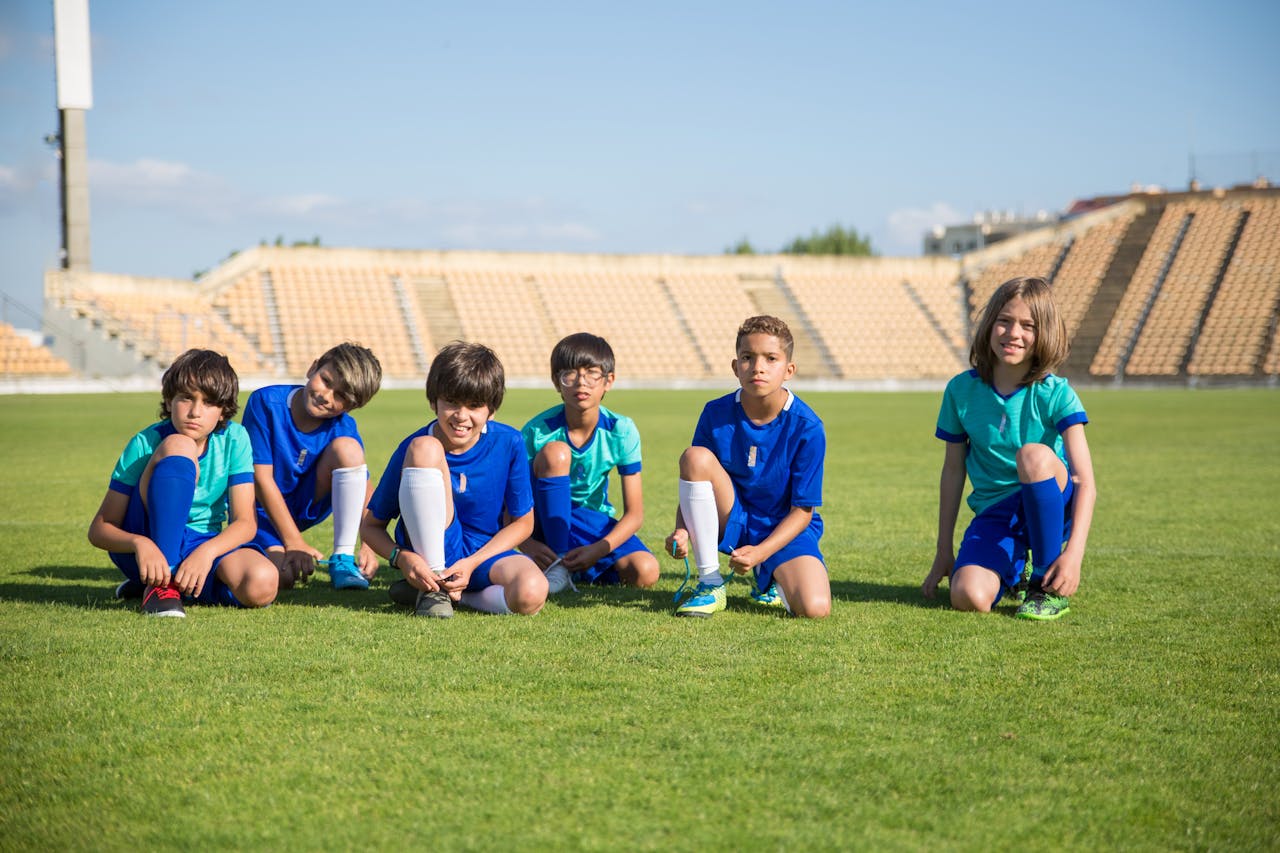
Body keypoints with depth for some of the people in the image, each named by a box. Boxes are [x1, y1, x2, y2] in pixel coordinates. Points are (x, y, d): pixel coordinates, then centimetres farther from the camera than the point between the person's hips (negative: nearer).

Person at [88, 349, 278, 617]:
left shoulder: (234, 439, -7)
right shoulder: (145, 444, -13)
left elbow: (245, 522, -12)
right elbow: (99, 528, -13)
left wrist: (206, 552, -33)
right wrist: (139, 544, -36)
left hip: (205, 545, 3)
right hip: (148, 542, -3)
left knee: (262, 586, -33)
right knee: (178, 446, -27)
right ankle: (159, 582, -28)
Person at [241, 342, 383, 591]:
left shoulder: (342, 427, -13)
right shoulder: (266, 402, -21)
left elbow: (365, 488, -12)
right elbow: (261, 477, -21)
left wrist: (370, 546, -28)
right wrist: (294, 542, -23)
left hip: (306, 506, 3)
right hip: (261, 508, -3)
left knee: (347, 447, -22)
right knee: (282, 577, -31)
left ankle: (343, 559, -19)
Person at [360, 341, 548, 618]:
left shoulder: (509, 443, -9)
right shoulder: (412, 448, -11)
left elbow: (522, 522, 0)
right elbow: (371, 526, -4)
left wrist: (472, 563, -14)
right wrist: (402, 558, -25)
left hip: (485, 553, 1)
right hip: (429, 552, -1)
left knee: (530, 595, -37)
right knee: (425, 448, -27)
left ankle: (452, 592, -6)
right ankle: (432, 588, -21)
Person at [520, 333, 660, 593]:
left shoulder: (621, 431, -15)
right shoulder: (538, 431, -19)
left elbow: (634, 513, -14)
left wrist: (598, 549, -30)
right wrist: (528, 545, -37)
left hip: (593, 522, 2)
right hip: (546, 519, -2)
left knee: (645, 573, -26)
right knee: (555, 452, -30)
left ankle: (574, 567, 3)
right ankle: (556, 564, -24)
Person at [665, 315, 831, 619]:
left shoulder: (806, 427, -16)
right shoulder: (716, 414, -9)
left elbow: (802, 510, -12)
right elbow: (693, 480, -3)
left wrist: (760, 553, -26)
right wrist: (682, 530, -23)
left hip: (785, 528, -2)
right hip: (732, 520, 2)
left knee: (814, 608, -28)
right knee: (695, 456, -26)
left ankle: (771, 579, 13)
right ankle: (710, 582, -16)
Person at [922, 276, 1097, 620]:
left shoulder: (1056, 394, -11)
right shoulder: (962, 391, -2)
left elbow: (1085, 482, -18)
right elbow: (953, 471, 7)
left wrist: (1074, 553, -32)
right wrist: (944, 552, 8)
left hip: (1051, 507, -2)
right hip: (993, 514, 2)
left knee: (1034, 454, -36)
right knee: (969, 597, -27)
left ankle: (1048, 586, -18)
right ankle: (1013, 569, 14)